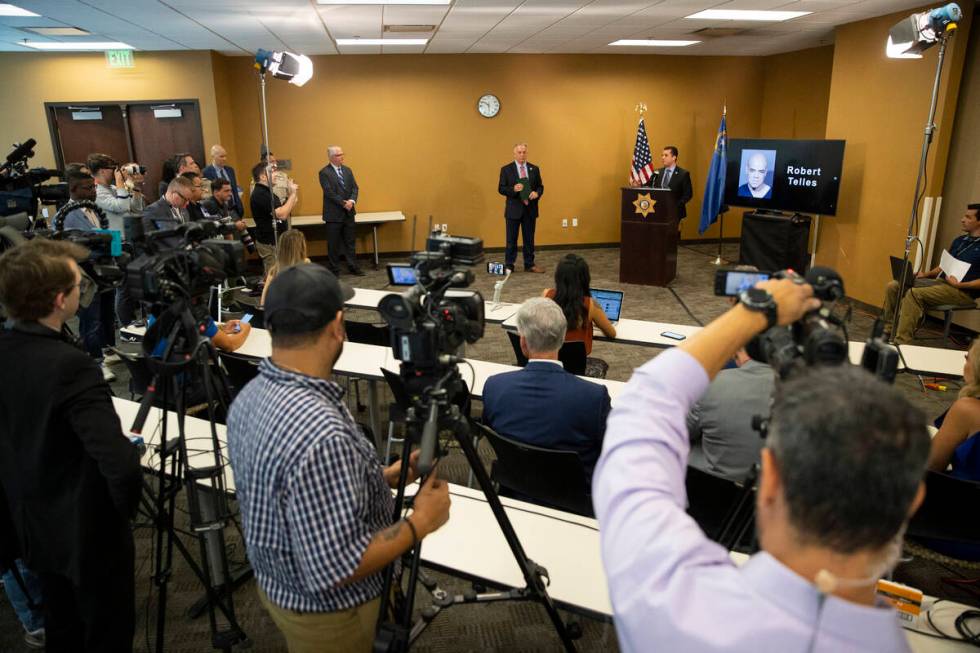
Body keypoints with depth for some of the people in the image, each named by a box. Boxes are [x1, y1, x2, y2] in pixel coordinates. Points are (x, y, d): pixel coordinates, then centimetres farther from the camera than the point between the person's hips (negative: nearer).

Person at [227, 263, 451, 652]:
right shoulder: (321, 435, -37)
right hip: (326, 610, -7)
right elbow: (335, 568, -32)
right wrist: (419, 522, -20)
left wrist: (383, 478, 5)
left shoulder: (250, 396, -7)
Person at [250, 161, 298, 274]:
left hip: (276, 240, 10)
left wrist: (292, 194, 3)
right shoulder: (259, 194, -18)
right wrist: (292, 194, -17)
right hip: (269, 243, -10)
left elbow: (282, 212, 14)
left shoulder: (266, 192, 15)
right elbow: (282, 215, -25)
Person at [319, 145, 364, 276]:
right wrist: (343, 203, -16)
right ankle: (333, 270, 13)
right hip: (334, 214, -5)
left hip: (349, 212, 5)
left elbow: (354, 187, 5)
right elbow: (329, 192, -16)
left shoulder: (347, 170, 10)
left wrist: (351, 201, -13)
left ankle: (353, 267, 19)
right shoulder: (324, 173, -10)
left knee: (350, 242, 11)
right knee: (333, 244, 4)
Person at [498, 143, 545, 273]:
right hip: (513, 209, -2)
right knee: (511, 239, 4)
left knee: (529, 239, 9)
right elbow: (501, 189, -4)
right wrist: (513, 189, -22)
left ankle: (529, 265, 17)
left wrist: (537, 193, -13)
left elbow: (540, 186, 9)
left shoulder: (534, 169, 7)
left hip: (530, 209, 3)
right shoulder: (506, 169, -1)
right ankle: (509, 265, 12)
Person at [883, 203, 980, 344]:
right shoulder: (959, 240, 19)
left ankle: (902, 342, -32)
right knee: (893, 286, -7)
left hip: (963, 291, -8)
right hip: (940, 281, 8)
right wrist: (926, 274, 9)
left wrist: (960, 284, -20)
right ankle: (889, 331, -6)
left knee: (914, 293, -32)